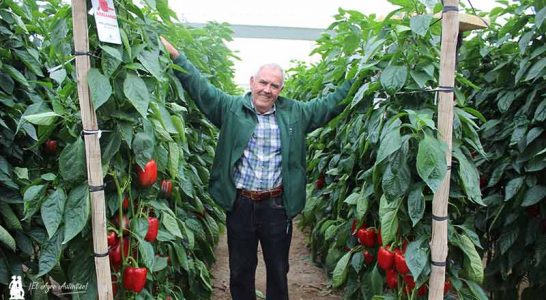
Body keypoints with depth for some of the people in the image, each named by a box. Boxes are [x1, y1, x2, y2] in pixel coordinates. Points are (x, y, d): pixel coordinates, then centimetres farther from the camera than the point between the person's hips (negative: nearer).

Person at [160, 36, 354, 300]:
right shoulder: (231, 108, 1)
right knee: (240, 270, 16)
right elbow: (200, 87, -4)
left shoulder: (295, 113, 5)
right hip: (239, 204, 0)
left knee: (278, 270, 16)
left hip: (277, 206, 1)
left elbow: (329, 104, 10)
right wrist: (175, 55, -11)